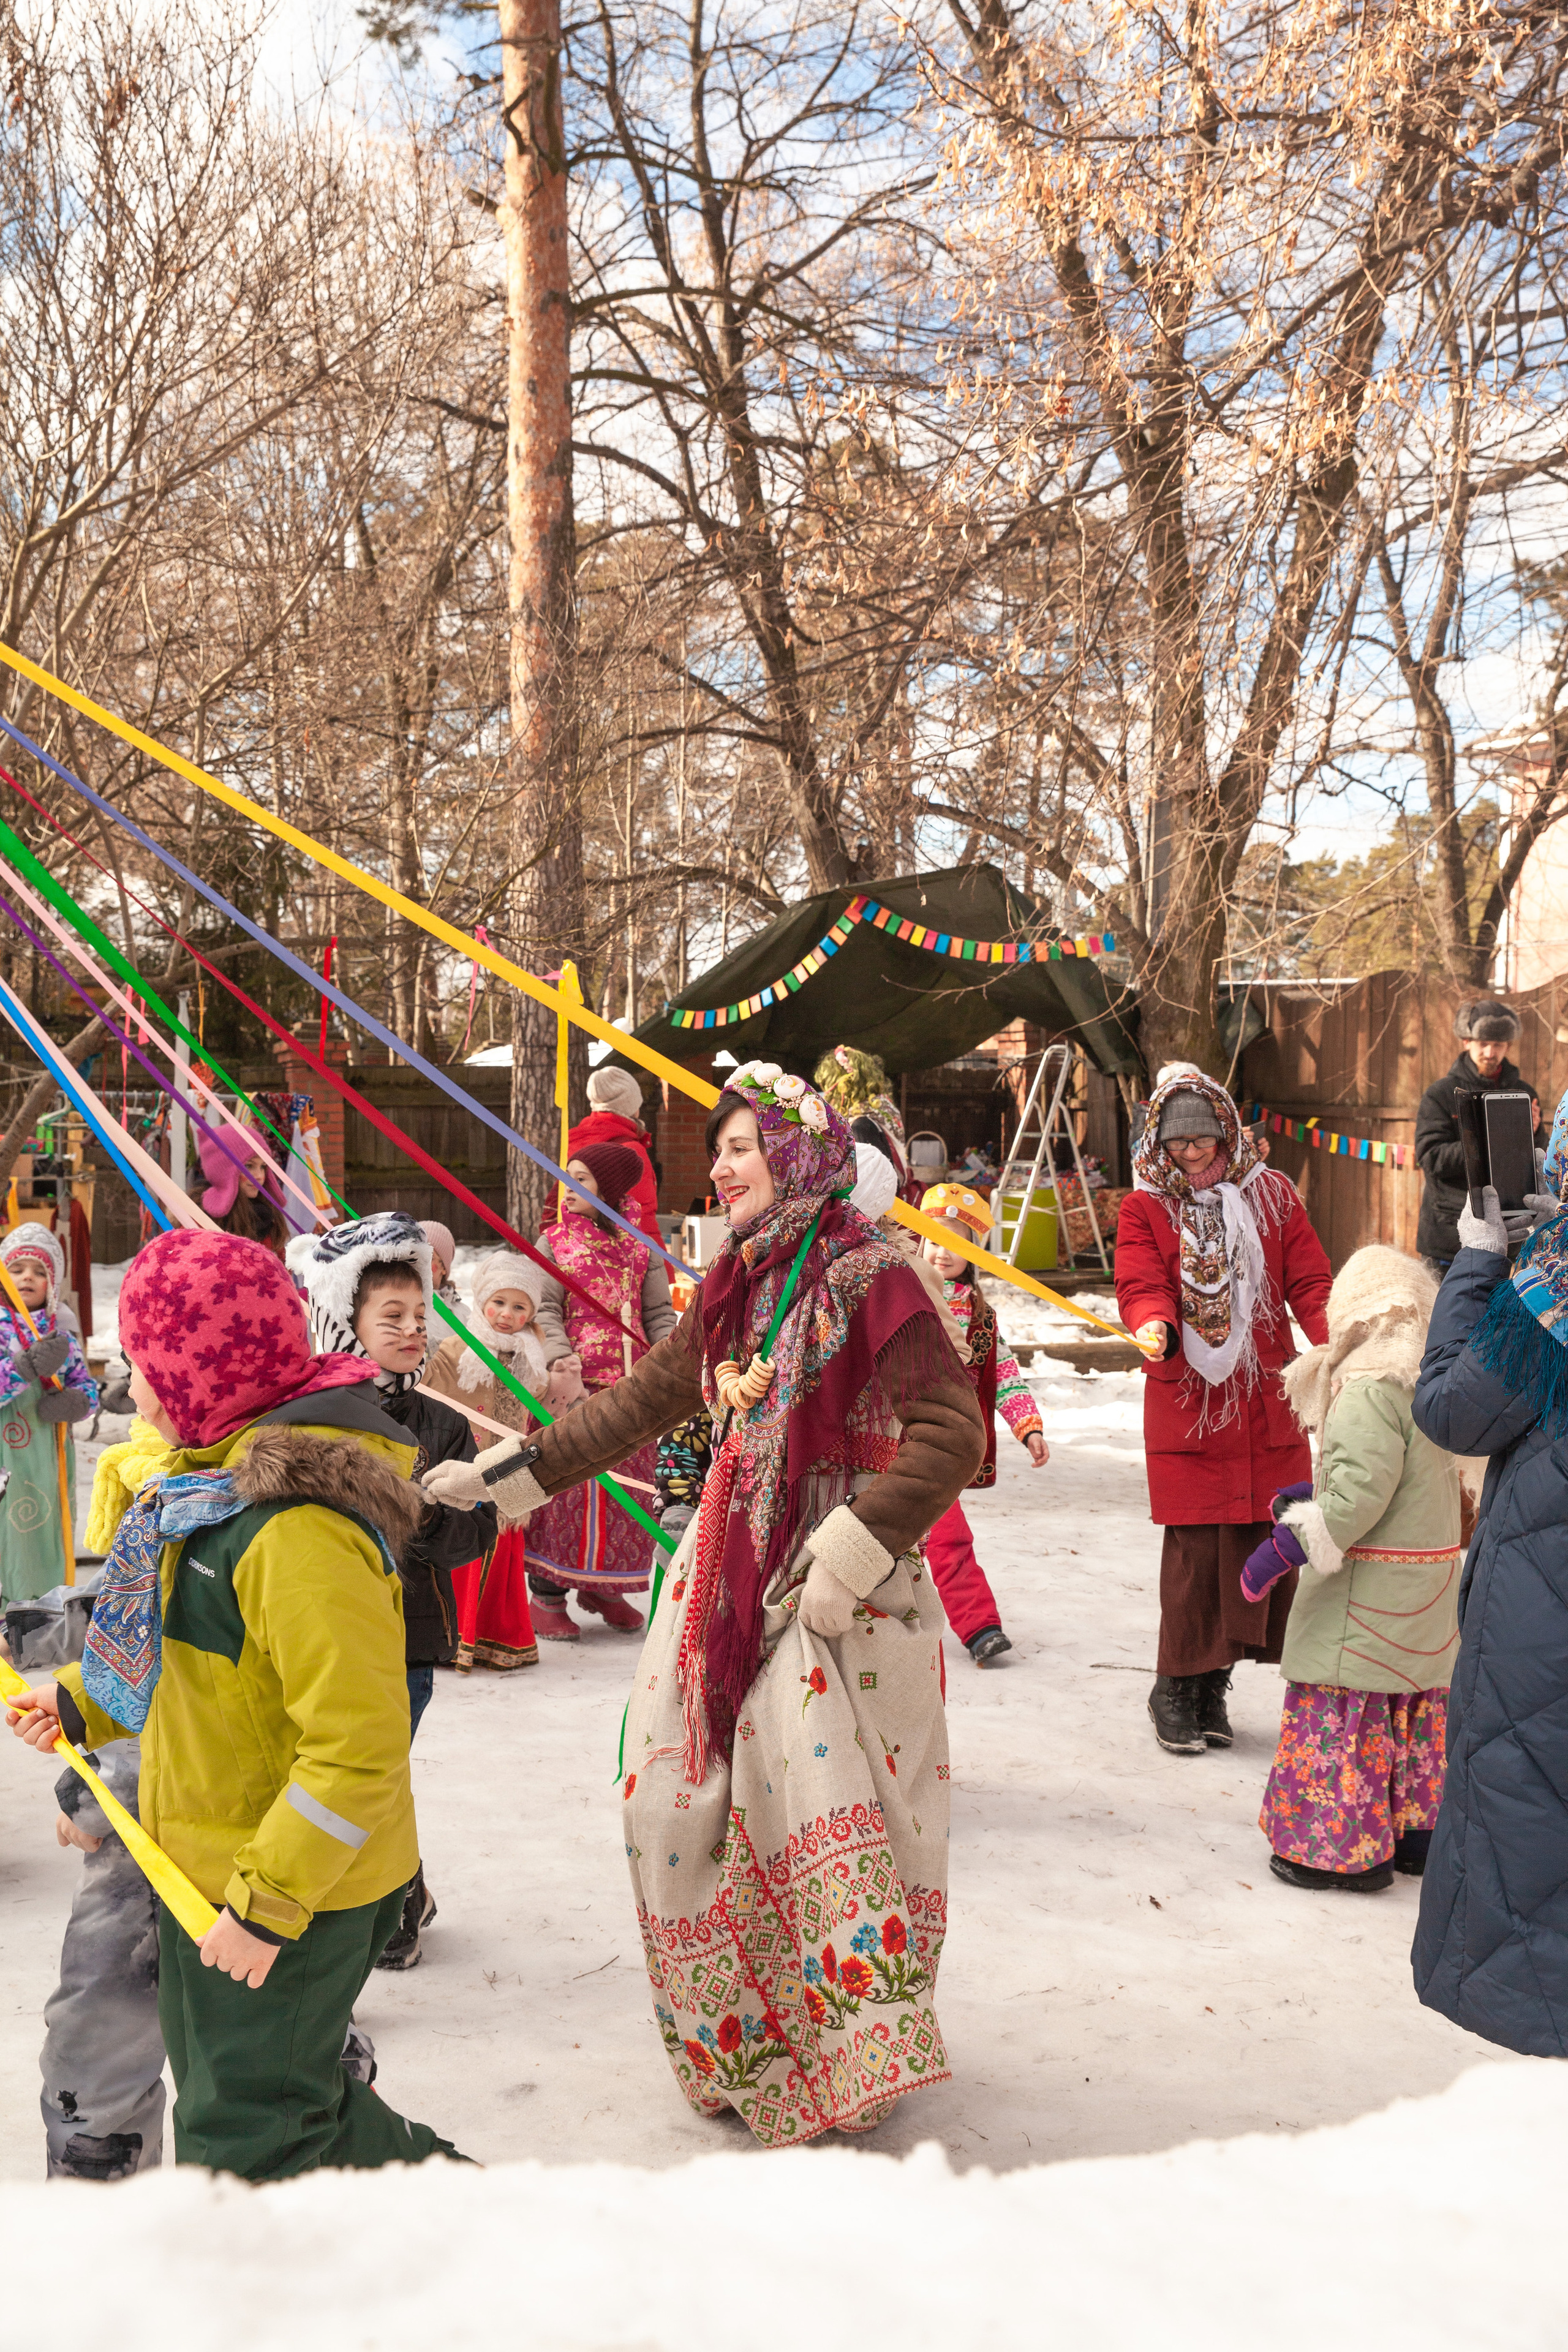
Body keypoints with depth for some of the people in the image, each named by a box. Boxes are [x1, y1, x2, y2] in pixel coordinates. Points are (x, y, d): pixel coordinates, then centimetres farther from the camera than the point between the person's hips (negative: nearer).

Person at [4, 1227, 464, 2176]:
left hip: (290, 1891, -10)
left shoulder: (301, 1529, -29)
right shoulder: (229, 1478, 4)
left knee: (243, 2142, 7)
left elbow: (356, 1747, -30)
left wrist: (268, 1904, -26)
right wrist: (86, 1701, 15)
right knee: (286, 2089, 25)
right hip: (213, 1876, 10)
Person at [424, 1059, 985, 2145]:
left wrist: (855, 1547, -21)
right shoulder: (737, 1280, 11)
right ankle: (739, 2046, 27)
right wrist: (513, 1472, 19)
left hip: (835, 1583, -8)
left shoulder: (870, 1279, -13)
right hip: (732, 1563, 8)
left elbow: (952, 1433, -18)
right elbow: (647, 1399, 19)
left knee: (822, 1805, -8)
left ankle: (859, 2049, 9)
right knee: (681, 1795, 10)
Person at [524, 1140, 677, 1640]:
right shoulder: (554, 1240, 5)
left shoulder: (639, 1246, 10)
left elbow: (659, 1313, 7)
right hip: (575, 1381, -3)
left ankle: (605, 1588, 22)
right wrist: (561, 1362, -20)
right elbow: (545, 1310, -4)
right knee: (565, 1482, -3)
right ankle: (548, 1595, 7)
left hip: (630, 1383, 3)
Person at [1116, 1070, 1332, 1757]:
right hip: (1184, 1399, -3)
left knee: (1267, 1540, 3)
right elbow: (1141, 1285, -9)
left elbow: (1309, 1282, 4)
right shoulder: (1145, 1209, 4)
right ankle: (1175, 1690, 13)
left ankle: (1214, 1682, 21)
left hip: (1266, 1399, 3)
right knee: (1196, 1545, -5)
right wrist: (1153, 1324, -32)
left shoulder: (1271, 1195, 9)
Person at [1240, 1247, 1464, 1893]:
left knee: (1340, 1713, -1)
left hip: (1368, 1588, -9)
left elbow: (1359, 1493, -27)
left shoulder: (1370, 1389, -19)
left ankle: (1343, 1850, 4)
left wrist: (1287, 1546, -21)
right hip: (1428, 1584, 9)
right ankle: (1416, 1828, 28)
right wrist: (1313, 1496, 23)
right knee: (1412, 1707, 18)